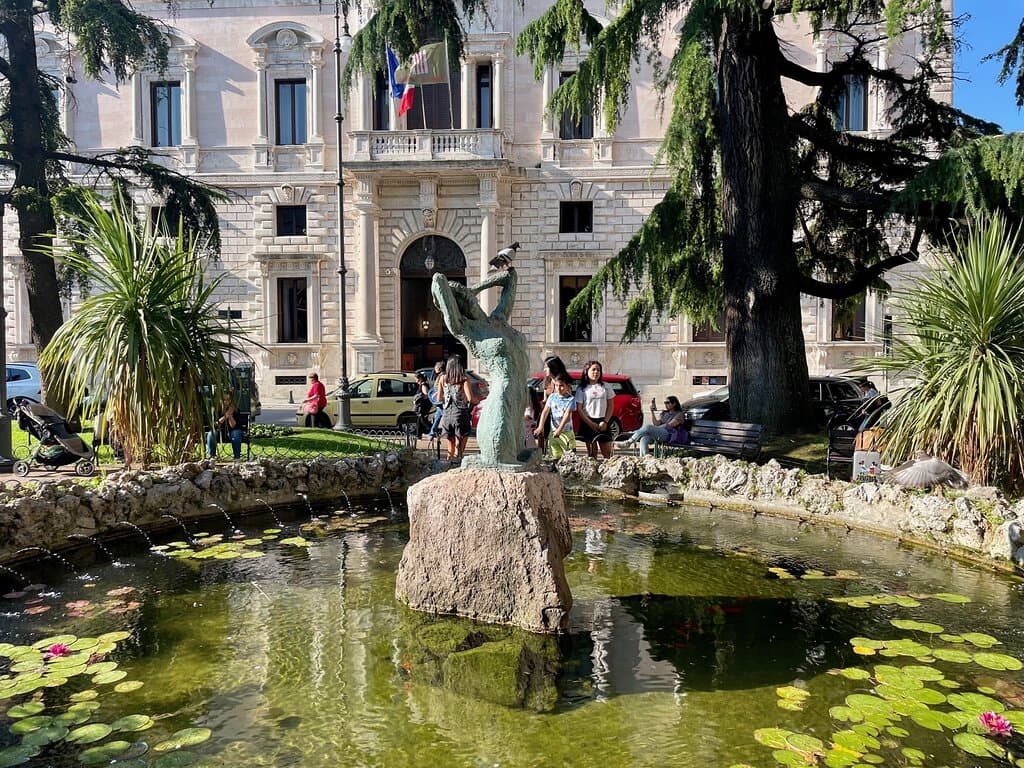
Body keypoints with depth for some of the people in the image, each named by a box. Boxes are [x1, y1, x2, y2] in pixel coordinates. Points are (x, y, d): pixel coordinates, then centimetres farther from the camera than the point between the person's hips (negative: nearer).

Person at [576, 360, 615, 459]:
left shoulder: (606, 387, 7)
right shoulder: (581, 389, 1)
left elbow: (611, 406, 7)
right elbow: (579, 409, -3)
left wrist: (605, 422, -5)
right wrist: (591, 424, -11)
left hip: (603, 422, 1)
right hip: (588, 422, -1)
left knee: (607, 453, -1)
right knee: (592, 453, 2)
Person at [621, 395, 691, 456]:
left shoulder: (679, 414, 5)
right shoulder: (664, 413, 26)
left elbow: (670, 425, -6)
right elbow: (656, 423, 13)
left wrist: (656, 429, -7)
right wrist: (652, 412, 4)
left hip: (669, 435, -6)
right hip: (659, 434, 6)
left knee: (647, 427, -29)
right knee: (644, 438, -28)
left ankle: (630, 441, -30)